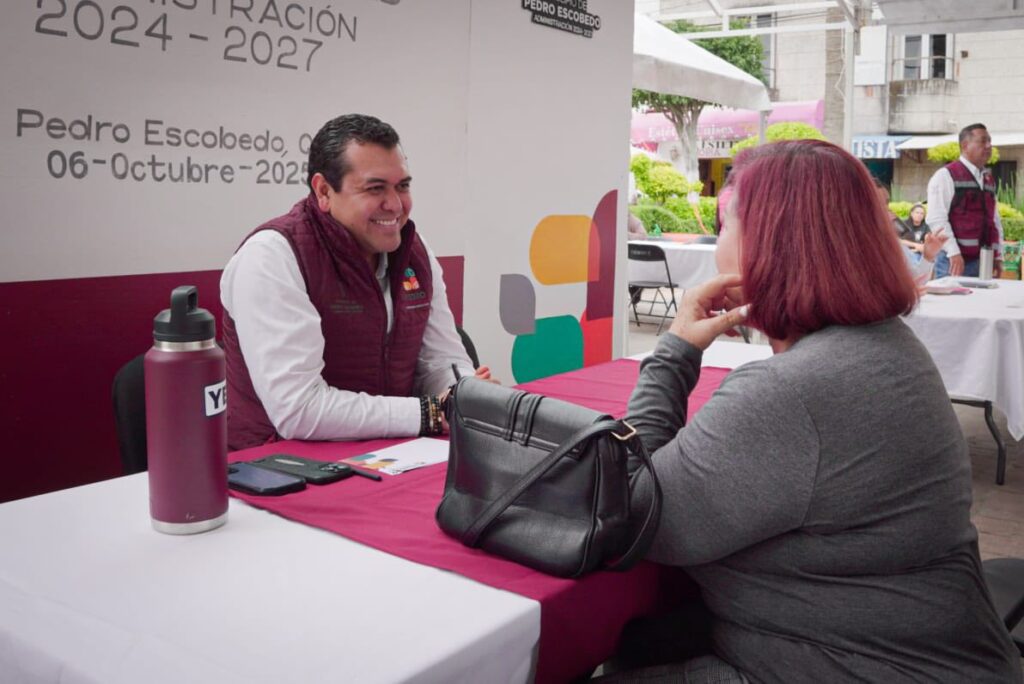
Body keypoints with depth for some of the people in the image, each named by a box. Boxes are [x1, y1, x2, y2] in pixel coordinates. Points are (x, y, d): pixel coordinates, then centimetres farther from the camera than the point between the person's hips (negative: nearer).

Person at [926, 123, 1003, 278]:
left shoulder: (988, 179, 17)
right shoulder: (946, 175, -6)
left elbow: (994, 220, 20)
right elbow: (936, 219, -15)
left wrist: (998, 256, 12)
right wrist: (954, 253, -21)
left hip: (986, 261, 7)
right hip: (955, 260, -7)